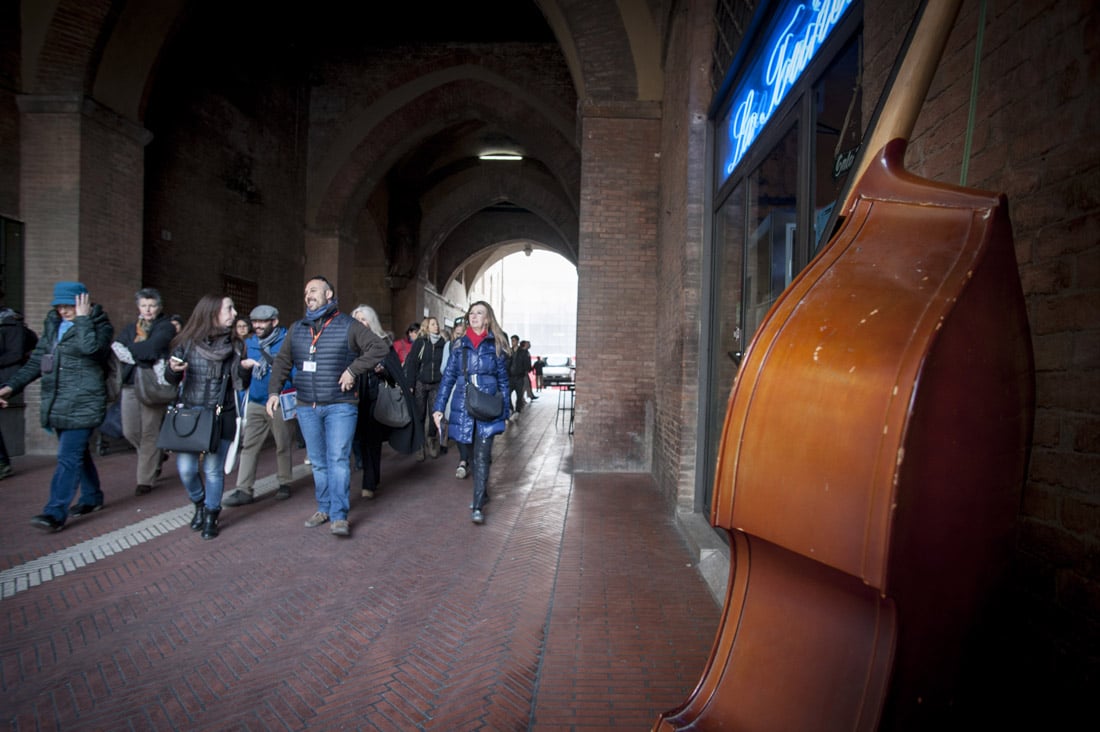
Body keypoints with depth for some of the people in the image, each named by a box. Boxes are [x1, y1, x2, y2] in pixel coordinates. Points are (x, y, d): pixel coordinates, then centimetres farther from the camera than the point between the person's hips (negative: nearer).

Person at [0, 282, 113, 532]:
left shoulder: (99, 325, -6)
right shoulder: (53, 326, 13)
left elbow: (91, 347, -29)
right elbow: (36, 361, 16)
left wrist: (82, 318, -18)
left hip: (82, 405, -7)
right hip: (58, 405, 7)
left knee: (69, 457, -9)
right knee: (78, 453, 17)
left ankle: (55, 513, -7)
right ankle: (92, 497, 31)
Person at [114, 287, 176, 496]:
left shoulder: (165, 327, 1)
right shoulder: (130, 328, 18)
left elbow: (152, 347, -17)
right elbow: (117, 349, 0)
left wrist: (130, 350, -6)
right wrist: (147, 359, -16)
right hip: (130, 384, 6)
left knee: (149, 433, -3)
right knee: (130, 432, 7)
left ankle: (146, 480, 5)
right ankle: (156, 456, 34)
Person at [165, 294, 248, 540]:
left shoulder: (233, 345, 1)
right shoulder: (188, 342, -1)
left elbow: (241, 384, 0)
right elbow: (172, 380, 6)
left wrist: (246, 369, -20)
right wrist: (173, 369, -16)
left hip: (222, 416, 0)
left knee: (213, 469, 2)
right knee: (186, 468, -1)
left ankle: (211, 515, 22)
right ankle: (199, 504, 29)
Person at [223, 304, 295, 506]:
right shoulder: (250, 342, 11)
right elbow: (240, 366, 18)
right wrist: (243, 364, -3)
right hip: (255, 403, 5)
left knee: (282, 445, 6)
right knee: (248, 446, 2)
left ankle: (284, 484, 22)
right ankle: (244, 490, 6)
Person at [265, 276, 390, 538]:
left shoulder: (348, 326, -2)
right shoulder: (297, 329, 13)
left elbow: (380, 347, -8)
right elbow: (282, 361, 18)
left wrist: (353, 370, -14)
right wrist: (274, 391, 5)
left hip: (340, 405, -5)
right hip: (306, 407, 5)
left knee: (338, 459, -9)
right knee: (318, 462, 11)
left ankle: (339, 516, -5)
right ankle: (324, 507, 24)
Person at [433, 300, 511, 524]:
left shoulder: (495, 346, 4)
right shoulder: (460, 344, 8)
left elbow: (503, 380, 7)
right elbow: (448, 377, 7)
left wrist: (506, 412, 6)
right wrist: (439, 407, 0)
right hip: (463, 408, 3)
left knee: (482, 456, -8)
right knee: (473, 454, 14)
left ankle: (478, 506, -5)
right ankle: (482, 493, 33)